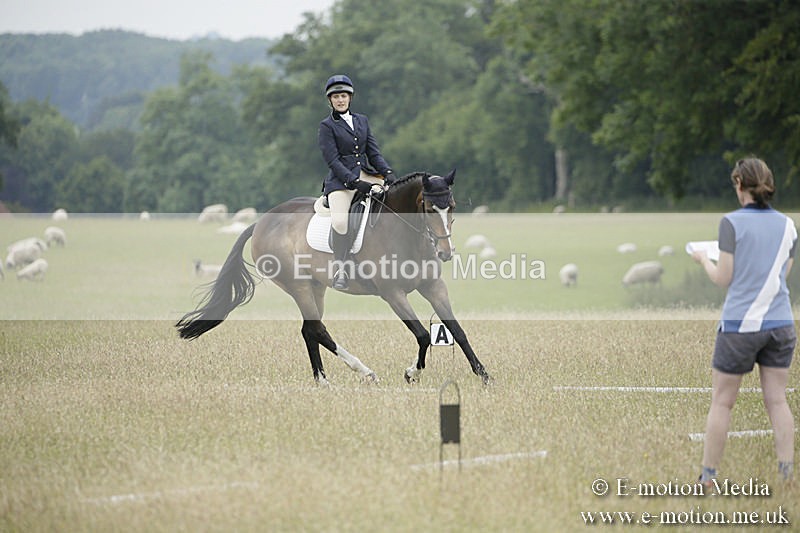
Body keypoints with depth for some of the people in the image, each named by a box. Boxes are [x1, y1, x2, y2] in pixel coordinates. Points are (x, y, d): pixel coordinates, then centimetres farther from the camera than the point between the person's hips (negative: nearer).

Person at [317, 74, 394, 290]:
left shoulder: (362, 120, 17)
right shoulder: (327, 126, 0)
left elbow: (373, 152, 14)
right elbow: (332, 160, -8)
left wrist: (387, 172, -5)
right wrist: (355, 182, -20)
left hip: (366, 173, 6)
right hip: (341, 179, -6)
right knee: (340, 221, -30)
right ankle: (340, 268, -17)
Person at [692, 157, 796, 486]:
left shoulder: (732, 223, -8)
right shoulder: (787, 225, 5)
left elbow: (724, 279, -7)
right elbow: (782, 273, 13)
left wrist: (704, 260, 11)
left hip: (740, 323, -4)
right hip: (779, 323, 4)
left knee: (721, 402, 5)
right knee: (777, 400, 7)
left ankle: (708, 476, 8)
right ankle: (786, 472, 1)